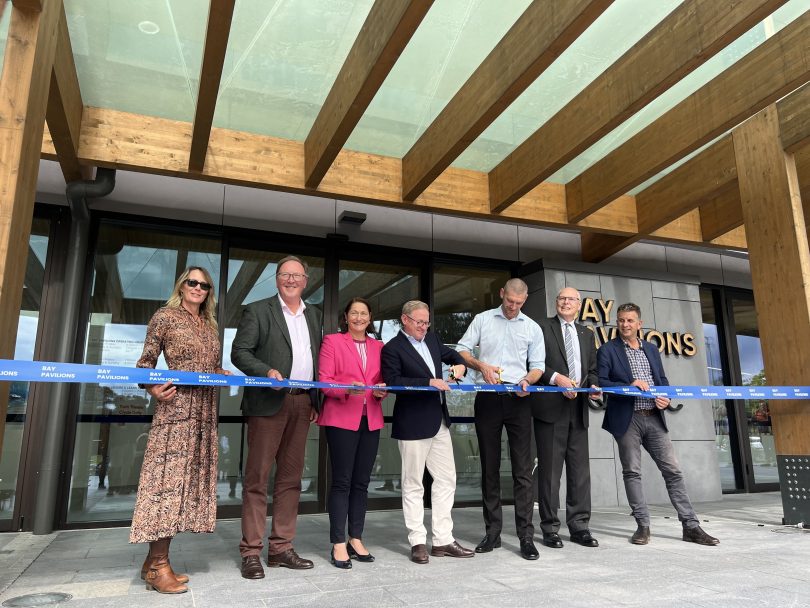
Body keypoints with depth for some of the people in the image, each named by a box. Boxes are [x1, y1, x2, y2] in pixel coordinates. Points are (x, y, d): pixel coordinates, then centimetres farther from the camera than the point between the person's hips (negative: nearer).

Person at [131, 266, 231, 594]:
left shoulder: (210, 326, 18)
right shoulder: (164, 317, 0)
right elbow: (145, 362, -1)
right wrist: (153, 389, -18)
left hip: (205, 411, 7)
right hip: (176, 409, -7)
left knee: (189, 479, 7)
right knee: (168, 478, -7)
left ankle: (155, 559, 16)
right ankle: (158, 566, 0)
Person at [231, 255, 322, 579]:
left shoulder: (314, 315, 16)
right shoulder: (257, 310, 2)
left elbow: (317, 360, 17)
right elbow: (239, 352, -4)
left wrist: (316, 401, 9)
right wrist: (267, 372, -21)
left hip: (302, 403, 5)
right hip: (269, 402, -5)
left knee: (291, 478, 9)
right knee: (257, 477, 0)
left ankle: (281, 547, 19)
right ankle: (251, 552, 8)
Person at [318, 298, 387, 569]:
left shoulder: (378, 346, 16)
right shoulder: (332, 341, 3)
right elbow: (323, 381, -5)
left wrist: (381, 391, -5)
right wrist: (346, 389, -21)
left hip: (371, 420, 5)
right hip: (341, 419, -4)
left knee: (361, 482, 9)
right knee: (342, 481, -2)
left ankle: (356, 539, 20)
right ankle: (338, 544, 6)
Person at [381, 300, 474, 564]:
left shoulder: (431, 339, 12)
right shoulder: (392, 349, -9)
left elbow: (450, 353, 27)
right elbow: (392, 381, -19)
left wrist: (459, 364, 4)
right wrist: (429, 382, -23)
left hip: (439, 422, 8)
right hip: (413, 425, -8)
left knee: (446, 480, 10)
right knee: (413, 485, 4)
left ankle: (443, 540, 20)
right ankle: (418, 542, 15)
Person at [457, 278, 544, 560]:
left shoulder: (532, 328, 11)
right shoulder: (483, 319, 9)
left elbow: (537, 366, 10)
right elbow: (461, 350, 6)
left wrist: (527, 380, -11)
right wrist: (481, 366, -12)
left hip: (518, 399, 0)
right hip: (488, 399, 0)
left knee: (523, 470, -3)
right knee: (489, 468, 6)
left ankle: (526, 535, 2)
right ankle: (492, 532, 16)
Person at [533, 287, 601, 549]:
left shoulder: (587, 334, 20)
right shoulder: (542, 327, 4)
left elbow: (592, 370, 19)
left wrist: (593, 386, -1)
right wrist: (556, 378, -17)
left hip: (578, 409, 5)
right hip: (550, 408, -5)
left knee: (580, 469, 6)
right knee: (550, 469, 0)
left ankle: (579, 526, 15)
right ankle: (550, 528, 9)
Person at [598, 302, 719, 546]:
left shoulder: (651, 349, 16)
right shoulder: (607, 350, 0)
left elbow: (662, 380, 17)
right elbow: (600, 382, -8)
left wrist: (666, 398, -3)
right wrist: (629, 385, -20)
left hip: (654, 418, 4)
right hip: (627, 419, -4)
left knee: (673, 470, 3)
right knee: (632, 472, 1)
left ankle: (691, 526, 9)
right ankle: (643, 526, 11)